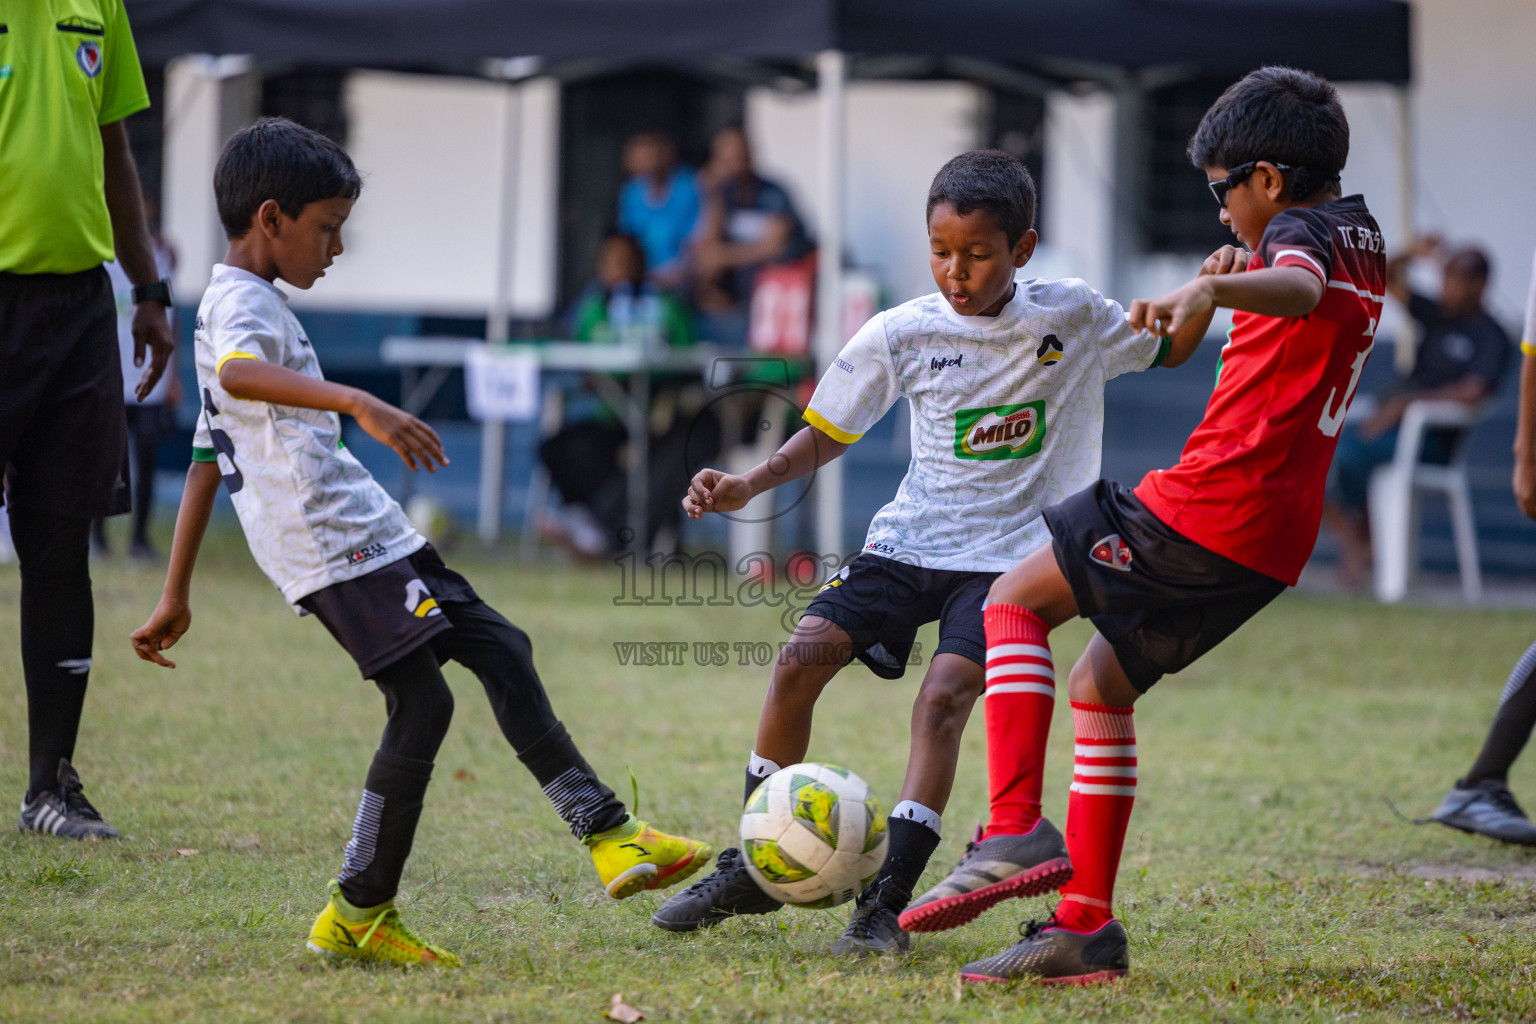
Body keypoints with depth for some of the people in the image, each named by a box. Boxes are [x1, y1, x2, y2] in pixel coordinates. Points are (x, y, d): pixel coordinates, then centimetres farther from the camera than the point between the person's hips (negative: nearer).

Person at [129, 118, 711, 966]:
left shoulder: (245, 303, 23)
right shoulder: (241, 302, -9)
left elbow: (209, 457, 25)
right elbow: (237, 373, -36)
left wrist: (176, 595, 26)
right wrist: (359, 404, -48)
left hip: (364, 532, 10)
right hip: (329, 542, -10)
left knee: (501, 650, 7)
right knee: (421, 702, -13)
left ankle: (607, 833, 8)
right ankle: (358, 913, -6)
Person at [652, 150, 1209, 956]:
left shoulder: (1073, 316, -3)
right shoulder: (904, 334, -3)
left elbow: (1169, 350, 14)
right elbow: (828, 433, 7)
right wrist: (747, 487, -9)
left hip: (1009, 555, -2)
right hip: (910, 542, 2)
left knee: (944, 694, -24)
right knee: (803, 655, -15)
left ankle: (887, 901, -23)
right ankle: (752, 871, 0)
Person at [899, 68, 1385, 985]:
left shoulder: (1300, 233, -9)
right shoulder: (1361, 240, 20)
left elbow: (1303, 287, -36)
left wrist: (1214, 290, -53)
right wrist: (1231, 292, 55)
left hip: (1208, 503, -9)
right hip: (1276, 541, 9)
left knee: (1017, 600, 1)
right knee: (1101, 687, 17)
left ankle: (1017, 833, -12)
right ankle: (1086, 927, 12)